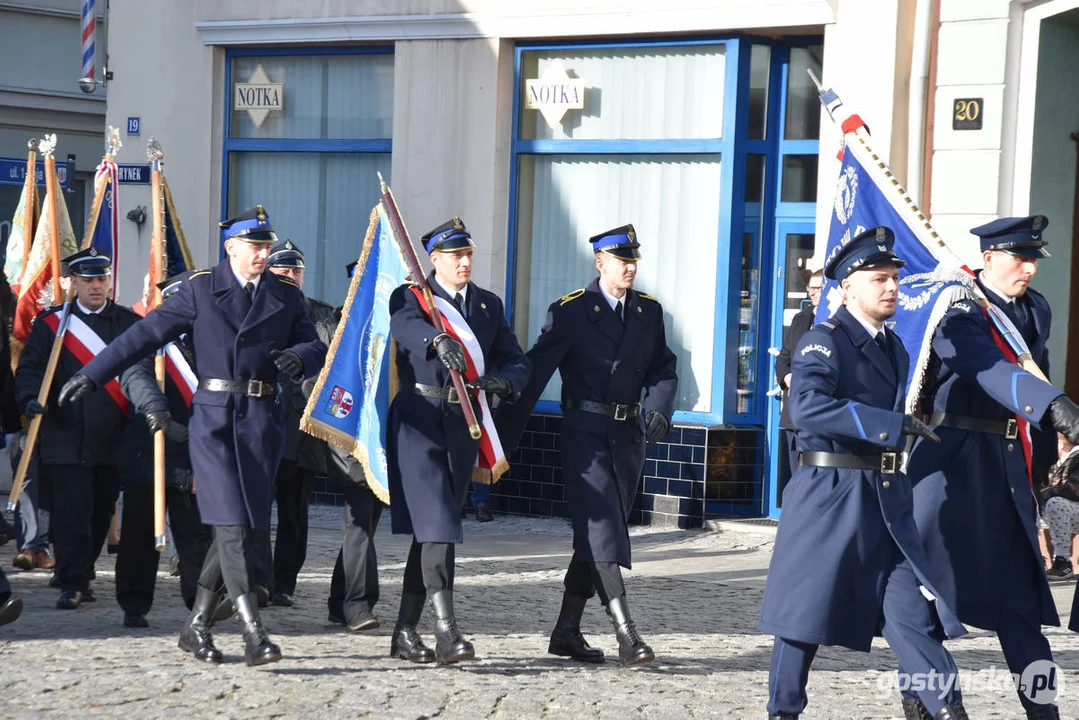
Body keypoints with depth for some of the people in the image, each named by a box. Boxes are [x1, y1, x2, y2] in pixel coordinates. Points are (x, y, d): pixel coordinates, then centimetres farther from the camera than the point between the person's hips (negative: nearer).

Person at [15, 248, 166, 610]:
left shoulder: (128, 323, 6)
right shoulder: (50, 322, 6)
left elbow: (137, 369, -6)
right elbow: (29, 366, 3)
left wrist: (154, 405, -25)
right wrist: (31, 398, -19)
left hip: (112, 441, 2)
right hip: (66, 440, -2)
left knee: (101, 512, 10)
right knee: (70, 511, -10)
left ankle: (81, 576, 26)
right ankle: (72, 584, -6)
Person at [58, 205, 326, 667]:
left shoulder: (286, 295, 11)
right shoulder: (200, 289, 2)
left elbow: (315, 346, 11)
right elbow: (146, 334, 1)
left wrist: (299, 357, -15)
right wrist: (92, 375, -4)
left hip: (263, 421, 3)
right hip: (212, 417, -3)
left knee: (243, 525, 2)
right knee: (231, 523, -13)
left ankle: (197, 627, 15)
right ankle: (253, 633, -18)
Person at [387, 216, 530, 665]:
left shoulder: (489, 305, 15)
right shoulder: (411, 296, 0)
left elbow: (516, 360, 9)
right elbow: (405, 324, -25)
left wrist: (502, 381, -16)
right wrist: (439, 341, -47)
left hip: (462, 425, 5)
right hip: (418, 421, -5)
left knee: (431, 530, 9)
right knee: (436, 526, -16)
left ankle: (405, 632, 16)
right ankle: (445, 630, -23)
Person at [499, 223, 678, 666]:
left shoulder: (648, 312, 11)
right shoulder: (571, 312, -4)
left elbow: (662, 370, 13)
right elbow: (535, 372, -5)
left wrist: (658, 410, -9)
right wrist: (507, 435, -8)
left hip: (629, 436, 5)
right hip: (586, 434, -5)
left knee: (594, 535, 10)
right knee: (603, 531, -14)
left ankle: (567, 630, 18)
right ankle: (625, 634, -21)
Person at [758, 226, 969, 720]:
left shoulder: (894, 347, 15)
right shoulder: (823, 342, -11)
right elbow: (807, 407, -29)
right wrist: (893, 424, -31)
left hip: (887, 499, 7)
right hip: (829, 496, -7)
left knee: (910, 605, -1)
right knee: (807, 607, 3)